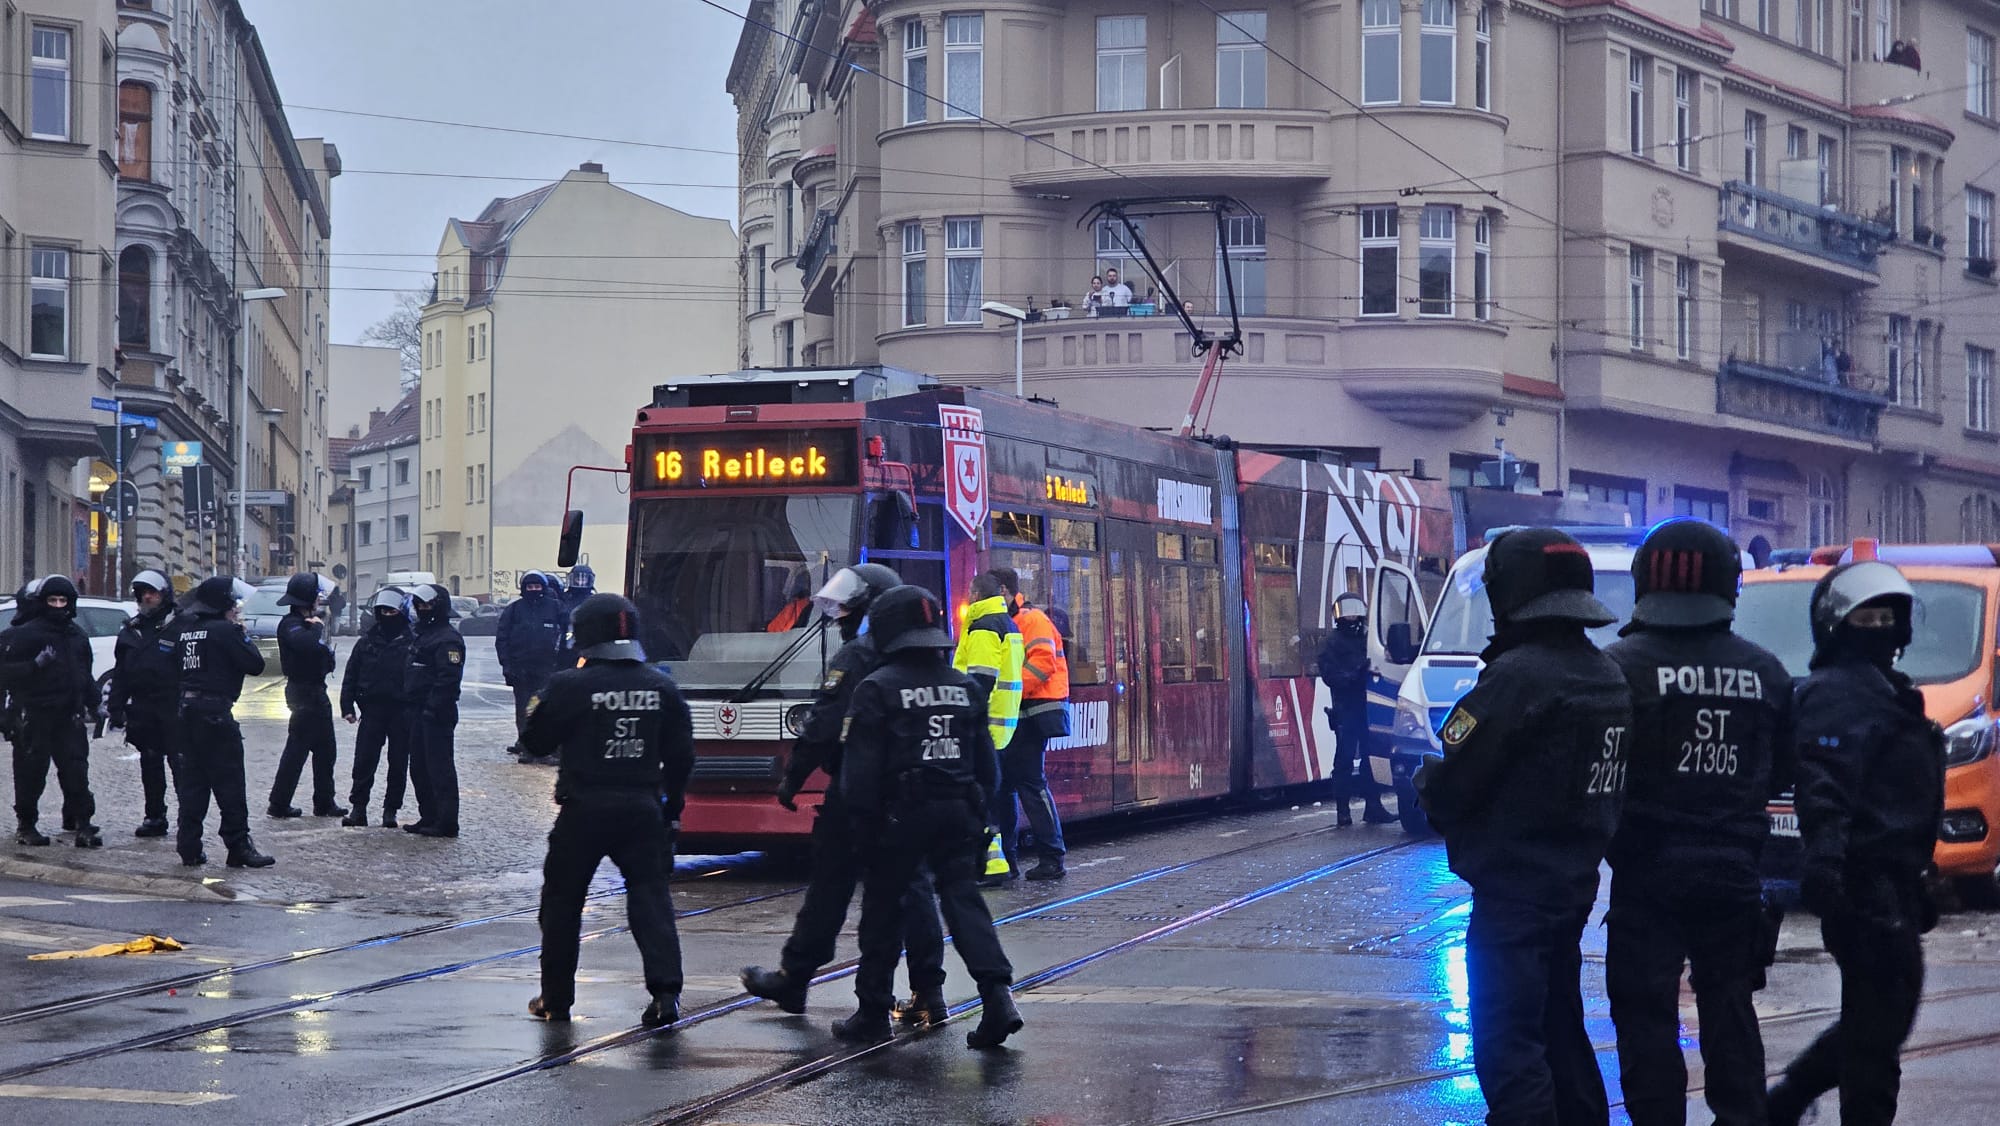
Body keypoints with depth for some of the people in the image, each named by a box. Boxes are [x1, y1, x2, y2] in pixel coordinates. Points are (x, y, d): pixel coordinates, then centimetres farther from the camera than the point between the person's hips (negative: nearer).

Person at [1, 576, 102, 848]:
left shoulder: (78, 635, 15)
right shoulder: (26, 633, -4)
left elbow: (85, 674, 26)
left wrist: (94, 703, 17)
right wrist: (36, 664, -24)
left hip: (68, 716, 5)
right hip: (35, 717, -5)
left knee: (76, 771, 0)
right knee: (31, 773, 1)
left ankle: (83, 825, 0)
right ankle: (25, 825, 13)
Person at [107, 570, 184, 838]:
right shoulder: (131, 630, 13)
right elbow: (120, 673, 15)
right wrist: (116, 708, 10)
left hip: (172, 708, -6)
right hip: (142, 709, 6)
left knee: (179, 761, -7)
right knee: (150, 764, 11)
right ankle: (155, 817, 18)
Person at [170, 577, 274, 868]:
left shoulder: (182, 629, 11)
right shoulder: (224, 631, -11)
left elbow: (172, 669, 14)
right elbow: (255, 664, -10)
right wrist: (242, 633, 0)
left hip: (187, 710, 7)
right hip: (215, 710, -7)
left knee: (193, 780, 11)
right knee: (229, 783, -3)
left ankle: (189, 848, 10)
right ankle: (239, 846, -3)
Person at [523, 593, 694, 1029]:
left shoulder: (570, 686, -10)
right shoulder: (661, 687, 3)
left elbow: (536, 742, -1)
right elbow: (681, 755, 7)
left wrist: (538, 708, 16)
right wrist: (672, 806, 17)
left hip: (584, 809, -3)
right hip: (642, 808, 3)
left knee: (562, 898, 11)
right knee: (650, 895, 3)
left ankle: (556, 998, 17)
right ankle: (665, 989, -13)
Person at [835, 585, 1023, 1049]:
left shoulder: (877, 689, -6)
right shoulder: (965, 688, 12)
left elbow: (862, 767, -10)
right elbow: (987, 763, 14)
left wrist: (862, 820, -5)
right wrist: (978, 813, 20)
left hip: (901, 815, -4)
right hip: (958, 812, 4)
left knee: (883, 908, 7)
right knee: (963, 899, 1)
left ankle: (873, 1012, 13)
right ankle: (998, 996, -16)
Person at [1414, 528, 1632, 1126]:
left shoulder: (1519, 675, -19)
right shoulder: (1609, 678, 10)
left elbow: (1453, 782, -18)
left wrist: (1425, 782, 5)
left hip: (1513, 890, -9)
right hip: (1575, 882, 9)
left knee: (1507, 1046, -8)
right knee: (1560, 1031, 20)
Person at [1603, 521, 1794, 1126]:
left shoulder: (1623, 666, -13)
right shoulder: (1764, 671, 1)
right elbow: (1783, 769, 9)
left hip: (1649, 871, -4)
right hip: (1733, 869, 4)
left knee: (1647, 1014, 2)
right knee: (1730, 1009, 16)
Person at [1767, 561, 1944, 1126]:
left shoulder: (1886, 689, 21)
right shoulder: (1835, 692, -11)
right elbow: (1823, 783, -26)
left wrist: (1917, 885, 29)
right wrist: (1825, 857, -40)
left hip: (1892, 876, 10)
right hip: (1866, 882, -10)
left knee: (1875, 1016, 15)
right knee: (1882, 1018, -8)